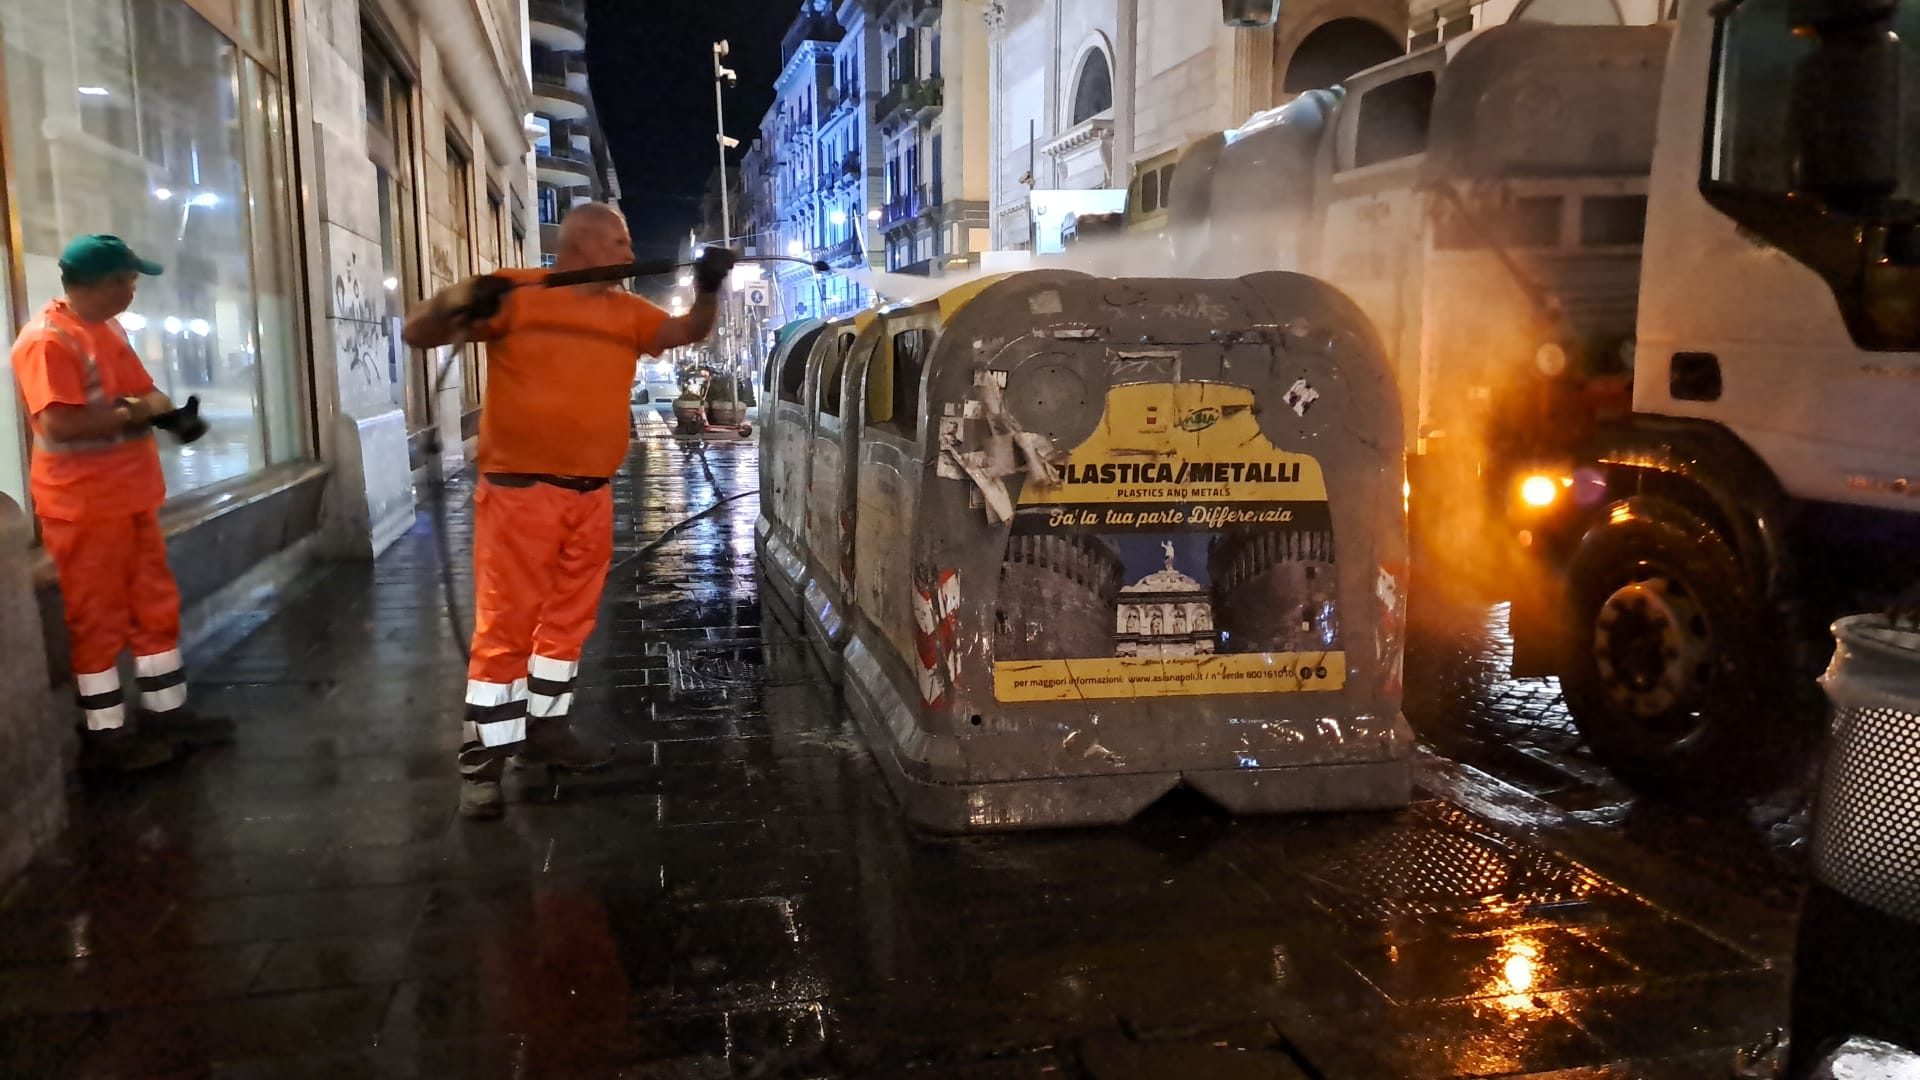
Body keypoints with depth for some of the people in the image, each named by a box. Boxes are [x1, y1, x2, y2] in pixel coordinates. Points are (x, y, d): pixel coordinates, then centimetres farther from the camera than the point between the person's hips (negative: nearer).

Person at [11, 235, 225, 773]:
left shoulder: (111, 331, 13)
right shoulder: (47, 340, -17)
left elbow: (139, 394, 21)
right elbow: (60, 424, -26)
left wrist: (169, 411, -1)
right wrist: (136, 412, -18)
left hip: (131, 498, 9)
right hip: (84, 507, -9)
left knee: (155, 608, 14)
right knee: (97, 620, 1)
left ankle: (167, 712, 26)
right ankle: (105, 734, 13)